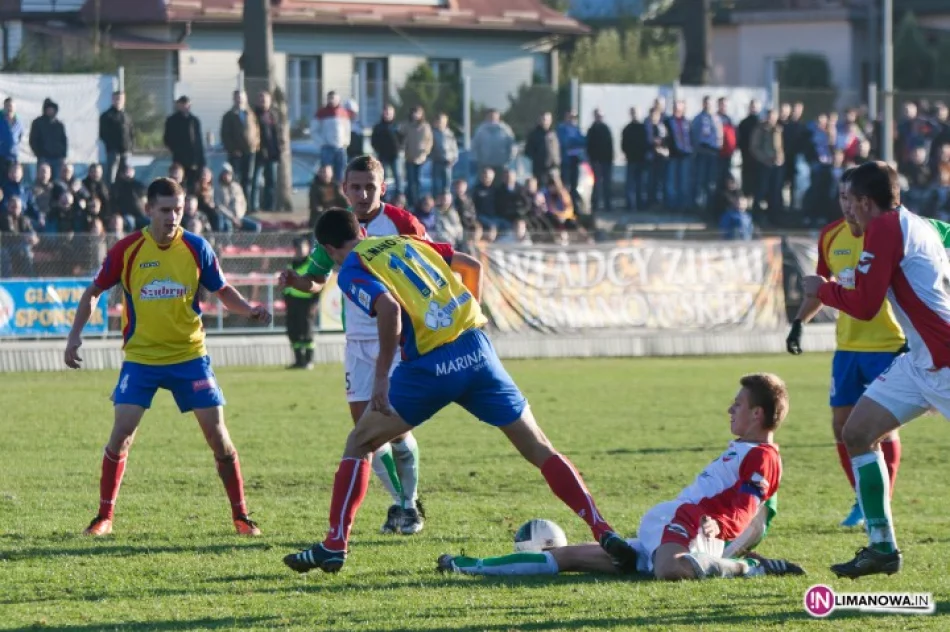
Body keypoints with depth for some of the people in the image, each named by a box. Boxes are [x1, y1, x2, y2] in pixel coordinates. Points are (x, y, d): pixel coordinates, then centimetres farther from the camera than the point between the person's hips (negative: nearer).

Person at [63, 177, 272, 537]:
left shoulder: (196, 248, -5)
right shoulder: (127, 250, -8)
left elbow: (223, 292, 5)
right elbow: (94, 291, 4)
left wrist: (250, 310, -14)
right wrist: (76, 334, -6)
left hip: (189, 355, 1)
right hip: (140, 357, -1)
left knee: (217, 434, -3)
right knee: (121, 435, -10)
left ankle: (241, 516, 10)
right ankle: (104, 517, 4)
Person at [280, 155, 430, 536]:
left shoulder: (402, 224, -10)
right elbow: (316, 280, 13)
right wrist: (294, 280, -9)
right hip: (358, 342, 4)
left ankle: (411, 504, 10)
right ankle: (399, 501, 19)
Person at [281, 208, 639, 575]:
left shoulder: (351, 270, 2)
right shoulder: (404, 242, 22)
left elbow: (388, 307, -18)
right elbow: (471, 266, 23)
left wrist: (381, 376, -13)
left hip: (430, 366, -5)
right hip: (476, 350, 5)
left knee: (360, 444, 14)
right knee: (539, 450, 10)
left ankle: (334, 546, 9)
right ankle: (604, 533, 1)